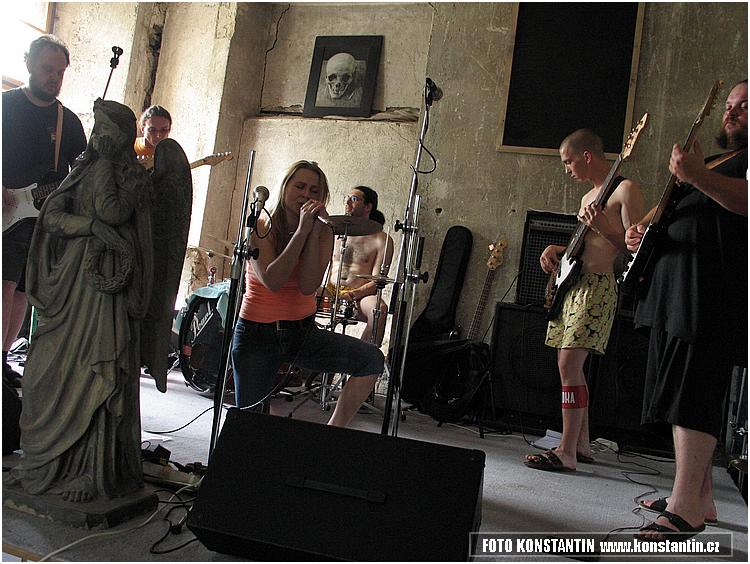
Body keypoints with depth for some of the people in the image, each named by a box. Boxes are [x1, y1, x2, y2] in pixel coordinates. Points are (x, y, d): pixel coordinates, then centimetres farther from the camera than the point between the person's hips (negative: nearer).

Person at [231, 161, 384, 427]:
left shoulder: (323, 232, -1)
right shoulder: (259, 228, -6)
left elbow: (308, 286, -15)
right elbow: (272, 281, -22)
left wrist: (314, 233, -18)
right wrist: (302, 230, -21)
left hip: (303, 332, 2)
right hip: (257, 335, -1)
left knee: (372, 359, -20)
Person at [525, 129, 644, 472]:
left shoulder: (625, 190, -5)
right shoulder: (588, 196, 22)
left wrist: (604, 227, -24)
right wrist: (557, 250, 10)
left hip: (597, 286, -9)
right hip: (572, 284, 9)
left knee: (569, 365, -15)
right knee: (570, 366, 10)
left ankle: (566, 453, -10)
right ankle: (581, 445, 20)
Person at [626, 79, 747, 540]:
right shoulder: (710, 161, 28)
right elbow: (673, 213, 30)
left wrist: (698, 177, -28)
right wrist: (642, 231, 11)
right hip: (674, 287, 9)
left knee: (692, 395, -13)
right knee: (677, 393, 9)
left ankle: (686, 508, -8)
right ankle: (701, 498, 19)